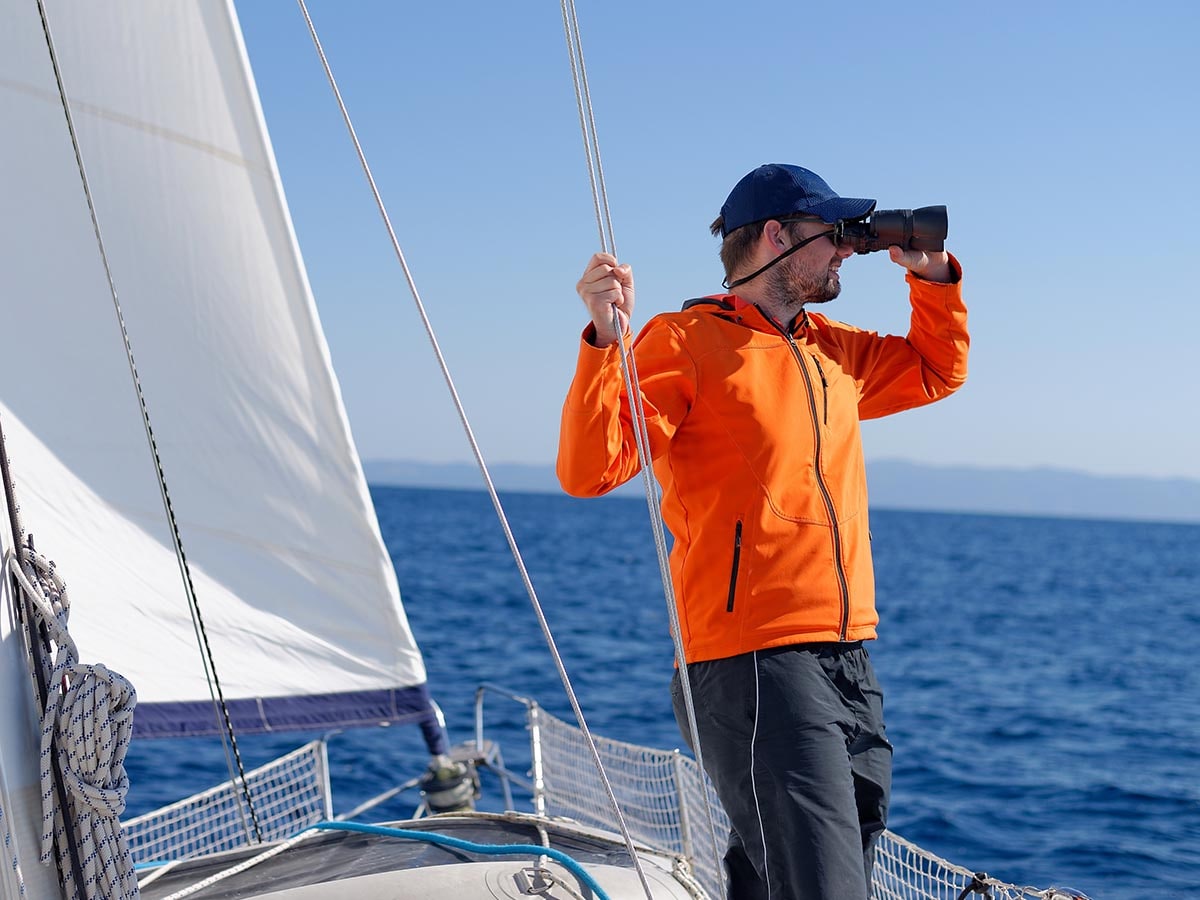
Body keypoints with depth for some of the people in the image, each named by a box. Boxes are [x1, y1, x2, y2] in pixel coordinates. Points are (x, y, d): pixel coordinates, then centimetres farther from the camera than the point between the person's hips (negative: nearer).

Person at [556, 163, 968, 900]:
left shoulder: (833, 349, 18)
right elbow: (589, 471, -15)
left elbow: (938, 371, 37)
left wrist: (933, 277, 21)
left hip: (848, 664, 8)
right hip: (755, 665, -8)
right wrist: (605, 341, -27)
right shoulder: (686, 342, -4)